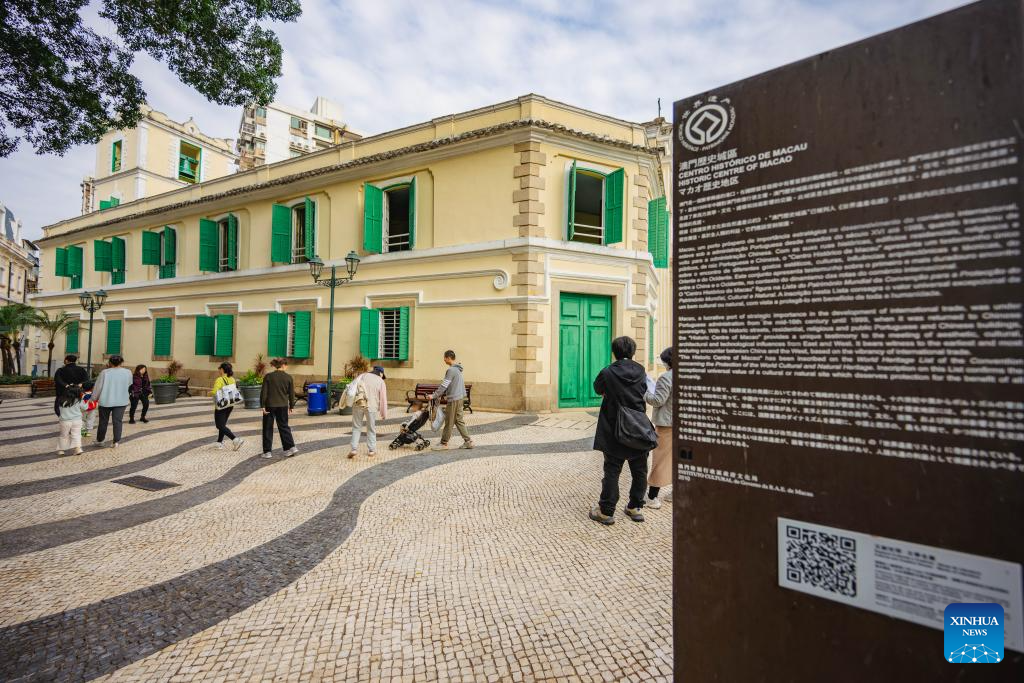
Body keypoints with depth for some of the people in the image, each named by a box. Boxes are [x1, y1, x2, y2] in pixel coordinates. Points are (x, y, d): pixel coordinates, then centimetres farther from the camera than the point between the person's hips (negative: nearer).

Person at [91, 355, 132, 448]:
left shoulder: (105, 372, -9)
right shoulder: (128, 372, -4)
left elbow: (98, 387, -2)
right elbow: (129, 385, 11)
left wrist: (94, 397, 10)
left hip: (106, 401, -1)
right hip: (121, 401, 1)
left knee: (103, 421, 14)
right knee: (118, 421, 2)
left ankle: (99, 440, 28)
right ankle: (116, 441, -2)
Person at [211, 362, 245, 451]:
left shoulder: (219, 380, -16)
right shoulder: (232, 379, 4)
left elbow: (214, 392, -25)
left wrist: (209, 393, -5)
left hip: (221, 405, -7)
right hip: (230, 405, 7)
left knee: (220, 426, -2)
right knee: (223, 424, 20)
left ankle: (236, 440, -15)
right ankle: (219, 443, 25)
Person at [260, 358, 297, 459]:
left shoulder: (268, 376, -5)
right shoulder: (288, 377, -3)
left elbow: (264, 392, -7)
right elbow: (291, 393, 2)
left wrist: (262, 405, -2)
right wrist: (291, 406, 12)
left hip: (270, 405, -1)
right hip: (283, 406, 1)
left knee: (268, 428, 9)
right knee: (284, 426, 13)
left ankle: (267, 451, 12)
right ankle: (290, 447, 5)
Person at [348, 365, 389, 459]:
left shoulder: (363, 375, 12)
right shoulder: (381, 381, 6)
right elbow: (383, 400, 5)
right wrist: (384, 415, 12)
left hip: (357, 404, 1)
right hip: (371, 406, -1)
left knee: (356, 427, 12)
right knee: (371, 428, 13)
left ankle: (353, 449, 4)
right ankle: (372, 450, 18)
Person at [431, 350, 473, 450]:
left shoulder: (451, 370, -16)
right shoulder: (458, 369, 13)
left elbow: (444, 386, -17)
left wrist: (434, 396, -11)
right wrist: (447, 395, 24)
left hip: (453, 399, -9)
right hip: (459, 397, 9)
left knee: (449, 422, 0)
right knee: (459, 420, 13)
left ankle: (444, 443, 8)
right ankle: (468, 441, 12)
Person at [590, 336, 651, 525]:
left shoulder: (608, 373, -13)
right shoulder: (641, 371, -3)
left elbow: (597, 389, 5)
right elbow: (644, 391, 11)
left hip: (615, 431, -3)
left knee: (612, 471, 4)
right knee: (639, 471, 15)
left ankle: (606, 511, 10)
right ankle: (635, 508, 25)